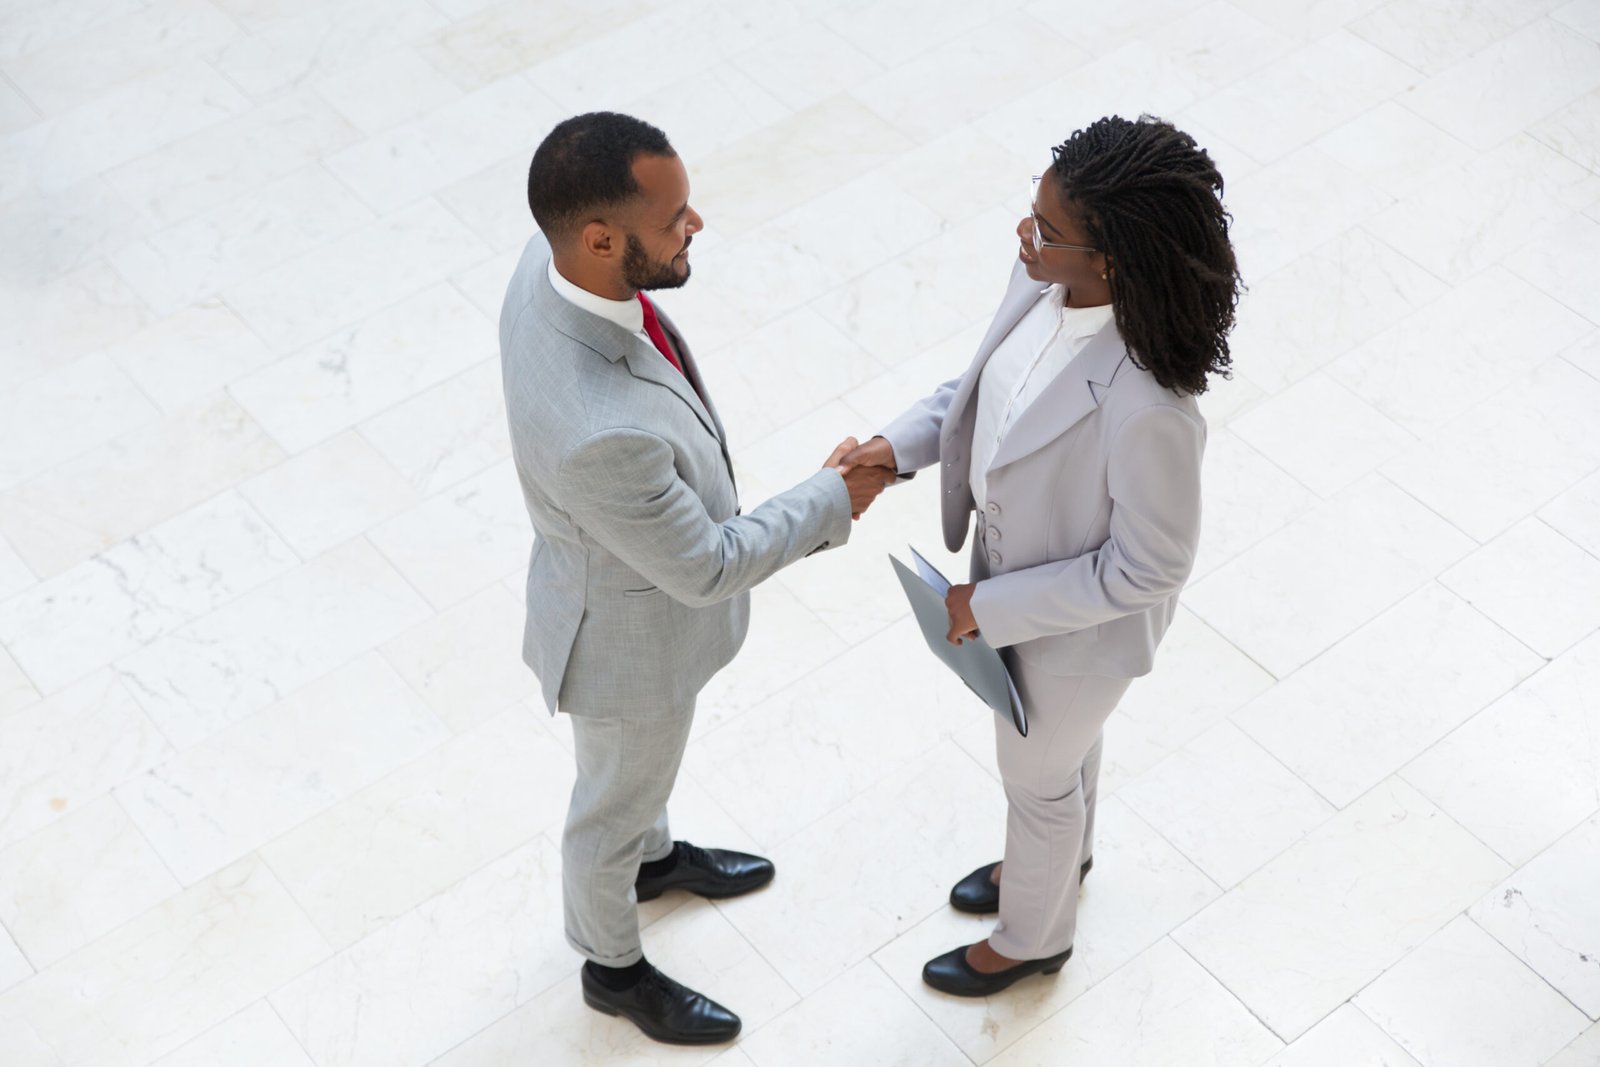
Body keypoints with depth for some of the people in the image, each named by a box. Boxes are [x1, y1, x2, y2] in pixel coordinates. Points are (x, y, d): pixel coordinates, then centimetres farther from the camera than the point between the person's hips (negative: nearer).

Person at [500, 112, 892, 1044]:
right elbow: (704, 568, -29)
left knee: (647, 762, 36)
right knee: (617, 799, 23)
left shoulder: (554, 263, -22)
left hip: (652, 570, 7)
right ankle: (614, 966, 52)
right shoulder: (602, 431, -48)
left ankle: (655, 856, 66)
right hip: (634, 635, -7)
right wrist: (832, 499, -16)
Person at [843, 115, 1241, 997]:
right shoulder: (1042, 281, -21)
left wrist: (989, 608, -22)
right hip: (1014, 563, 7)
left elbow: (1148, 569, -29)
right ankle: (1059, 854, 68)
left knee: (1037, 775, 22)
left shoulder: (1146, 411, -43)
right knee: (1060, 741, 35)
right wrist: (901, 444, -10)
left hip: (1079, 622, -7)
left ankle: (1032, 939, 55)